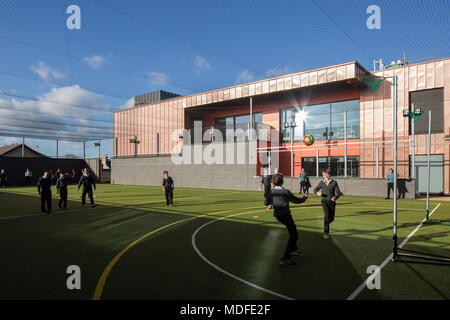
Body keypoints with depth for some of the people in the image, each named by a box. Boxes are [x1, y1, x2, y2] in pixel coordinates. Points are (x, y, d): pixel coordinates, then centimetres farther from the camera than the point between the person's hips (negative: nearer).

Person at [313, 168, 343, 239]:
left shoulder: (334, 182, -2)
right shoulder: (321, 183, 2)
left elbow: (338, 192, -4)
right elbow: (315, 189, 11)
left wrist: (335, 197, -26)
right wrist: (317, 193, -13)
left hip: (332, 202, 1)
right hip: (325, 201, -1)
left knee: (331, 218, 8)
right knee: (327, 215, -19)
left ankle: (325, 224, 41)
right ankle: (326, 232, -11)